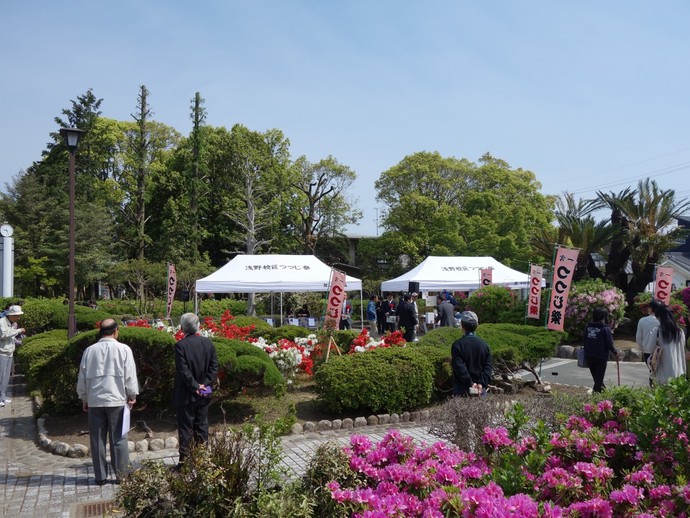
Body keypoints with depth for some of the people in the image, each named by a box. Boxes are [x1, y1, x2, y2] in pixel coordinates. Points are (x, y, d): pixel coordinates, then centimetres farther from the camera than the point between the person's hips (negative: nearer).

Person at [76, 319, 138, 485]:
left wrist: (84, 398, 20)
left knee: (97, 440, 9)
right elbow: (130, 375, -5)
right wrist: (132, 395, 8)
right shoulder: (123, 349, -6)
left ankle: (100, 476, 14)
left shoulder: (90, 350, 2)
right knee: (118, 439, 6)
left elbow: (82, 377, 8)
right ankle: (121, 474, 10)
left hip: (94, 401, 2)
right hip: (117, 400, -2)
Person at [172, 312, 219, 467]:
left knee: (186, 428, 5)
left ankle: (185, 460, 9)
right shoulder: (208, 343, 0)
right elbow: (214, 366, -1)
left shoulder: (180, 345, -15)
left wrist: (195, 386, -11)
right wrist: (204, 384, -3)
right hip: (203, 395, 5)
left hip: (185, 395, -4)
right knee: (202, 426, 14)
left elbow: (183, 371, -18)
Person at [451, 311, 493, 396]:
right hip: (481, 389, 3)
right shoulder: (484, 344, 1)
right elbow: (489, 367, -4)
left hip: (462, 389, -3)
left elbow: (459, 368, -16)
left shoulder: (457, 345, -11)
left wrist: (470, 383, -13)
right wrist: (482, 383, -11)